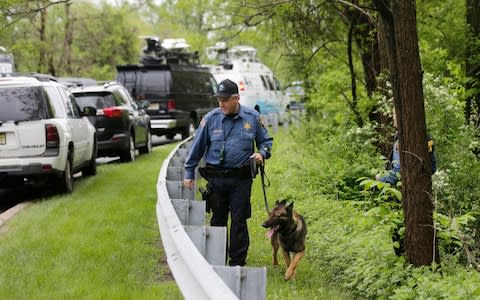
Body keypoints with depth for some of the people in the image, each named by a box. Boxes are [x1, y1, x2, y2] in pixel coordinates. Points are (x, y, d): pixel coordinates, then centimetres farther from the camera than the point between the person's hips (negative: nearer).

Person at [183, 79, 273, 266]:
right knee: (218, 220, 9)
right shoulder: (211, 119, -1)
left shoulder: (252, 117, 0)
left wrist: (261, 153, -8)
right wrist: (189, 173, 7)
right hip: (216, 178, 1)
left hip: (241, 179, -1)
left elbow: (265, 141, 14)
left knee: (239, 221, 0)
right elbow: (197, 147, 6)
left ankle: (237, 262, 8)